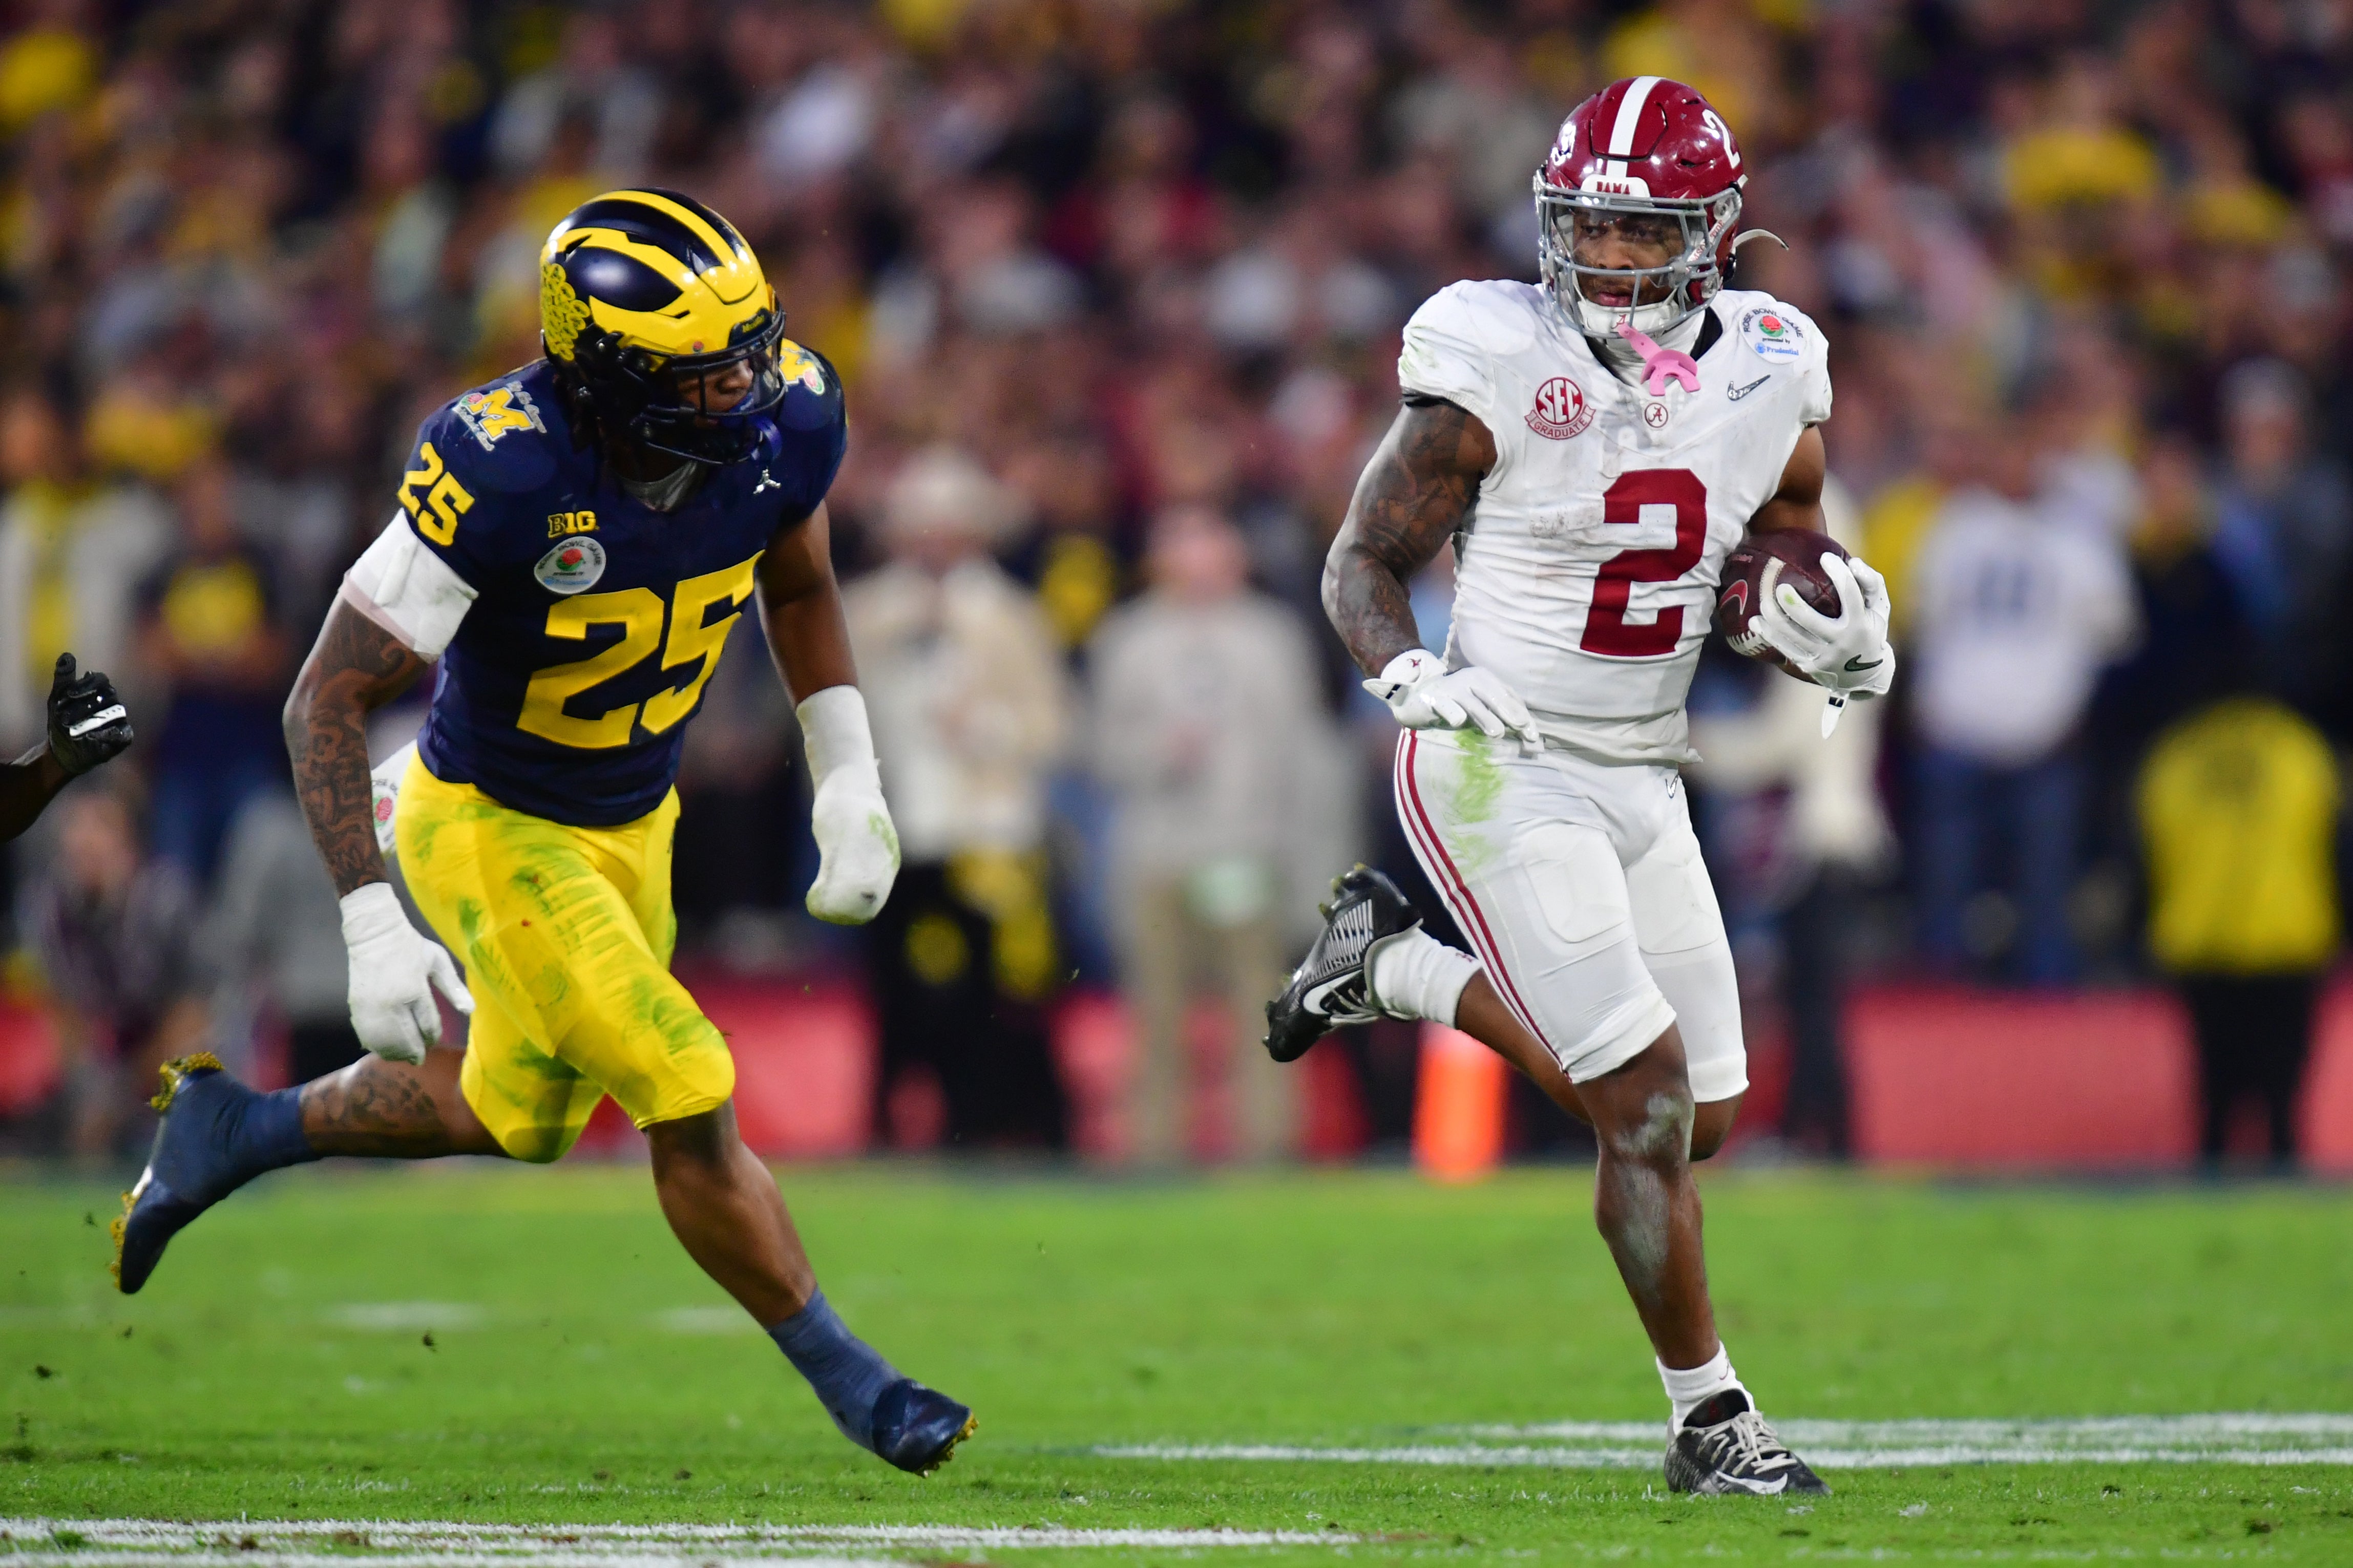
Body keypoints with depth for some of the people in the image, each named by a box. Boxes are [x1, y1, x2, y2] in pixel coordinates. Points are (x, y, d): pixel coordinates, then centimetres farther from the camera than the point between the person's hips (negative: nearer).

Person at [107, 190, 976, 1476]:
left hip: (632, 822, 7)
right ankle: (847, 1381, 13)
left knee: (522, 1116, 24)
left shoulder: (783, 422, -18)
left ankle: (235, 1131, 45)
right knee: (692, 1112, -8)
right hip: (493, 829, -7)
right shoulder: (504, 473, -35)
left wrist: (848, 780, 1)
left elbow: (797, 587, 7)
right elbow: (329, 702, -28)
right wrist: (372, 930, -34)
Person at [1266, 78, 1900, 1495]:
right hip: (1503, 775, -6)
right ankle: (1711, 1419, 1)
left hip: (1643, 780, 6)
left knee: (1699, 1116, 10)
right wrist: (1407, 671, -26)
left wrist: (1842, 638, -8)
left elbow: (1792, 581, 14)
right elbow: (1367, 558, -7)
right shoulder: (1499, 369, -14)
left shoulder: (1769, 379, 1)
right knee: (1647, 1101, -13)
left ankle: (1404, 972, 27)